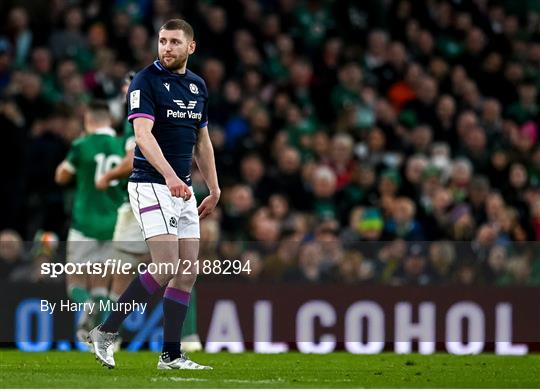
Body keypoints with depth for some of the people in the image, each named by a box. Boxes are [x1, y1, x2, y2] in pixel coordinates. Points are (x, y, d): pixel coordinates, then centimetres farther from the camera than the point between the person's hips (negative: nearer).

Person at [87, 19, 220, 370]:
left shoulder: (198, 86, 12)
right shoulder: (146, 81, -11)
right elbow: (143, 136, -23)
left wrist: (214, 189, 18)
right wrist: (169, 176, -36)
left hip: (183, 189, 8)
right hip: (151, 185, -7)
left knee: (188, 272, 3)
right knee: (166, 268, -17)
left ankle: (171, 355, 8)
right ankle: (106, 332, -7)